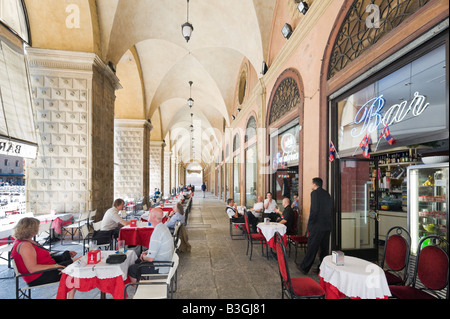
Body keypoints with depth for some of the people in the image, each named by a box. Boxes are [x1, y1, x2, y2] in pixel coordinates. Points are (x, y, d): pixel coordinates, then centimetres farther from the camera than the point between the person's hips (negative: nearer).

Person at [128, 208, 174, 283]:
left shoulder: (157, 233, -30)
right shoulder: (163, 227, 1)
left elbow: (150, 258, -26)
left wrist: (143, 257, -6)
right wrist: (147, 252, 9)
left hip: (160, 269, -9)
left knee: (131, 269, 1)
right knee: (137, 261, 25)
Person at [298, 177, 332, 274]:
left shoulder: (315, 193, -12)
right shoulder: (327, 194, 12)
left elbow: (314, 210, -19)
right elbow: (329, 209, 16)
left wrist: (310, 224, -11)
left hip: (318, 225, -7)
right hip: (328, 225, 7)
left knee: (312, 247, 1)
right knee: (324, 248, 14)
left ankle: (304, 267, 10)